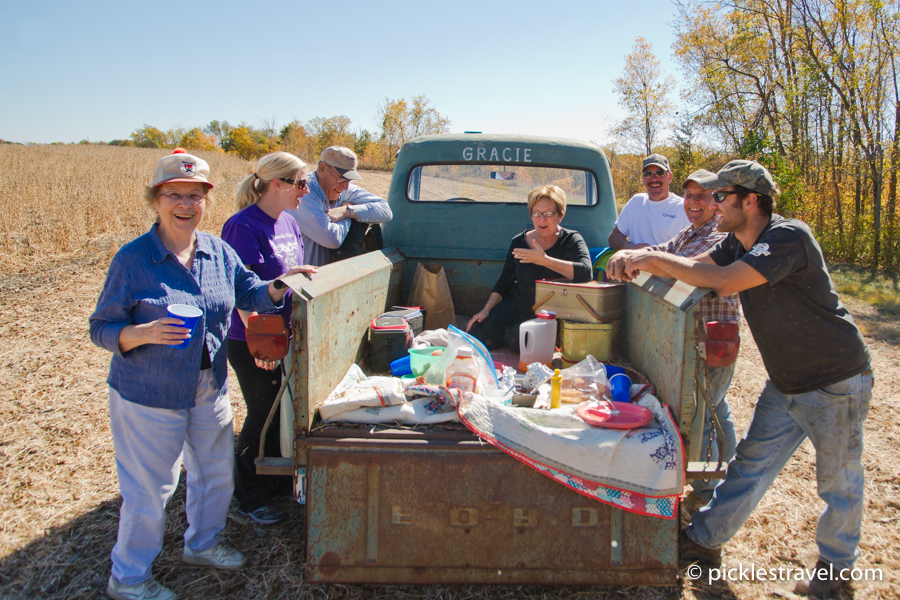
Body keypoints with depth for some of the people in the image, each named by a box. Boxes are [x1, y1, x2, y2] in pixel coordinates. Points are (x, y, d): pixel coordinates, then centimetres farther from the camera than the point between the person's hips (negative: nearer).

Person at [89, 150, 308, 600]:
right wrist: (145, 333, -31)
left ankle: (202, 543, 48)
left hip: (210, 389, 6)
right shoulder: (132, 259, -15)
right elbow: (101, 329, -12)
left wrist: (279, 286, -13)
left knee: (216, 473, 21)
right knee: (150, 489, 8)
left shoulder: (218, 252, -1)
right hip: (148, 395, -6)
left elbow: (249, 293, 8)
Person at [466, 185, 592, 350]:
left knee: (516, 338, -32)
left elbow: (585, 273, -24)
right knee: (475, 334, -16)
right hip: (516, 308, 4)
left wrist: (544, 260, -25)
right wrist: (486, 310, 1)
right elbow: (504, 282, 13)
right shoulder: (519, 242, 7)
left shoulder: (571, 240, -4)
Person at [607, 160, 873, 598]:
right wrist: (637, 261, -20)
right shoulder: (739, 242, 1)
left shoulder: (789, 237, -27)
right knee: (750, 464, 12)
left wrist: (655, 260, -31)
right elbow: (697, 266, -2)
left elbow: (722, 282, -37)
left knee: (838, 483, 11)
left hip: (836, 383, -7)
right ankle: (705, 541, 21)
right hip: (786, 382, 8)